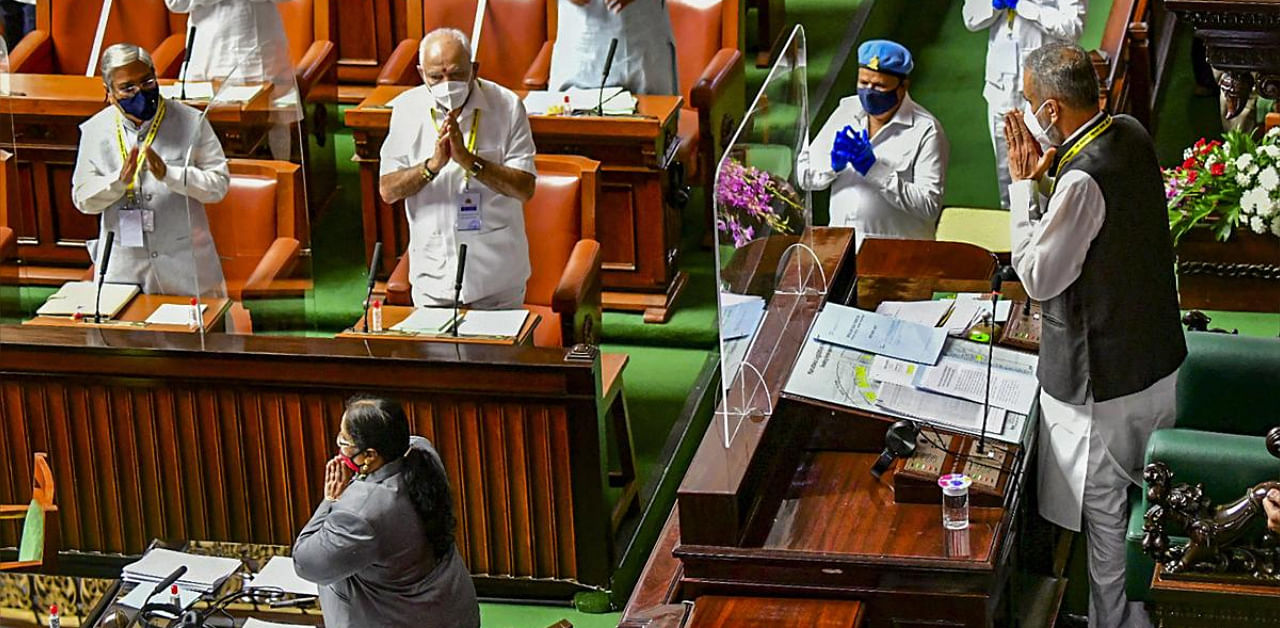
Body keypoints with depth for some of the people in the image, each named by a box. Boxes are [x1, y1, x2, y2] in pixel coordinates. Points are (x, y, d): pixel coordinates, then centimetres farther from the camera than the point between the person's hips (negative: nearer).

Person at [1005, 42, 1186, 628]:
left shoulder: (1082, 181, -31)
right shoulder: (1131, 134, -3)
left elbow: (1038, 278, -20)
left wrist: (1023, 183, -17)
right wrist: (1047, 177, -3)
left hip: (1101, 374, -9)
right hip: (1159, 354, 9)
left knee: (1104, 510, 8)